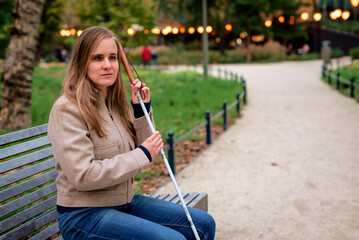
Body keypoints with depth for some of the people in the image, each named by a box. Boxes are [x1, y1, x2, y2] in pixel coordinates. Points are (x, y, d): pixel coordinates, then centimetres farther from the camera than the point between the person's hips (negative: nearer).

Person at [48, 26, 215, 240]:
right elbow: (83, 176, -24)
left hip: (125, 202, 8)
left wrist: (142, 111, -1)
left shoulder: (115, 103, 8)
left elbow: (139, 155, 12)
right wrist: (142, 155, -18)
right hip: (84, 214, -8)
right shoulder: (67, 109, -16)